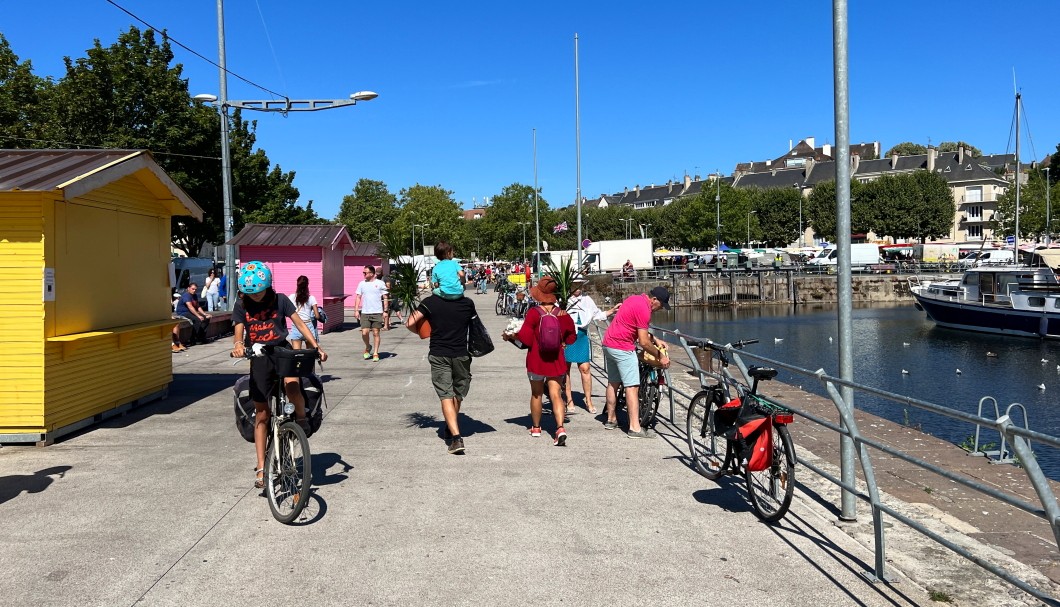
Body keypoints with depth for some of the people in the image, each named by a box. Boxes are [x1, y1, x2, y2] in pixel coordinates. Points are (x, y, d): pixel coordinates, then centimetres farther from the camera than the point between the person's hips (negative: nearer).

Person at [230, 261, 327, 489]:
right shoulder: (242, 306, 3)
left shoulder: (280, 300, -1)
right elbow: (238, 333, -7)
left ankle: (302, 418, -1)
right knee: (261, 414, 3)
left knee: (292, 386, -34)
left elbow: (300, 324, -2)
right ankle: (261, 468, 11)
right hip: (259, 358, 2)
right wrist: (238, 345, -30)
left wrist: (316, 346, -12)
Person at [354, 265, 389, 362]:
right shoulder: (362, 284, 8)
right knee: (364, 333, -6)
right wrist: (356, 310, 2)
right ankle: (367, 347, 23)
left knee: (376, 333, 1)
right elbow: (358, 297, 11)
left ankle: (375, 354, 10)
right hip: (365, 313, 2)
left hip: (377, 313, -2)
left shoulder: (380, 283, 0)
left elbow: (385, 298, 2)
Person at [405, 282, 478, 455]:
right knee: (458, 394, 19)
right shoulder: (467, 303, -1)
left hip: (438, 355, -2)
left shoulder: (430, 302, -6)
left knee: (446, 395, -4)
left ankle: (456, 437, -17)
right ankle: (451, 429, 35)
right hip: (461, 354, 2)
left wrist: (420, 332, 9)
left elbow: (410, 323, -11)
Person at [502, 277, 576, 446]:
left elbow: (524, 337, -15)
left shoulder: (533, 313, -13)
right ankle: (560, 428, -18)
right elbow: (570, 338, 7)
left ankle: (535, 427, 29)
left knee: (536, 394, 16)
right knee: (556, 394, 0)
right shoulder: (562, 314, -3)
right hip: (556, 360, 2)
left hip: (536, 359, -2)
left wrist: (510, 336, 3)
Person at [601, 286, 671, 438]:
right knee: (632, 387, -9)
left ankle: (611, 419, 30)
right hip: (622, 348, -10)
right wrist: (660, 356, -8)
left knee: (613, 383, 19)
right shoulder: (643, 309, -18)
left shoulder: (636, 299, 12)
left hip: (608, 344, 10)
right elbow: (644, 342, -18)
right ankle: (635, 428, -12)